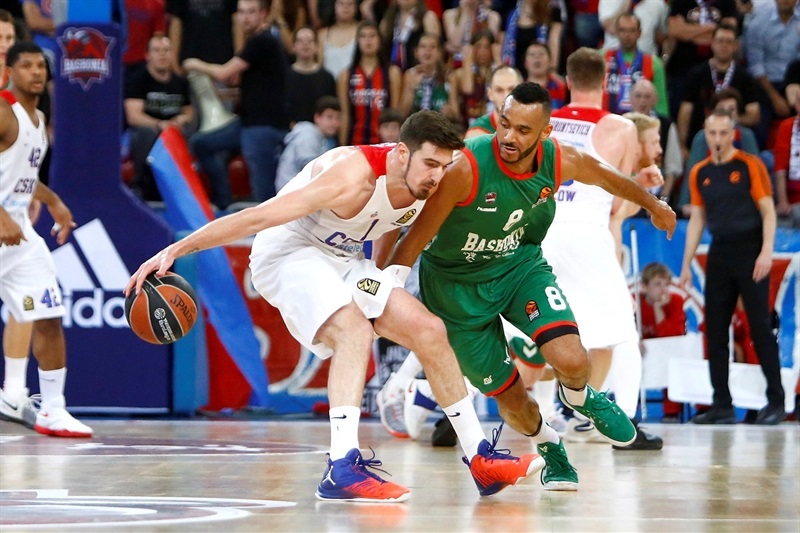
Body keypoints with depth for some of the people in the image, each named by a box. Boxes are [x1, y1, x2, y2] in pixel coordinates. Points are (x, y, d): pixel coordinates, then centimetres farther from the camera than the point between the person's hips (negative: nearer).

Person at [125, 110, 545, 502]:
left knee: (429, 331, 0)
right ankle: (342, 470, -38)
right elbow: (255, 217, -32)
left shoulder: (423, 186, -9)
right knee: (354, 331, -31)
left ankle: (479, 459, 10)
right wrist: (174, 251, -32)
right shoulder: (353, 178, -32)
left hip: (344, 259, 8)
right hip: (288, 252, -8)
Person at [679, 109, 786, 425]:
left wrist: (766, 252, -16)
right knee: (715, 330, 3)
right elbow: (697, 220, 15)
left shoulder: (750, 166, -3)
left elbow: (768, 211, -5)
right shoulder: (699, 173, 11)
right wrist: (686, 264, 11)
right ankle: (722, 405, 8)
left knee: (760, 328, -6)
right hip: (719, 254, 5)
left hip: (749, 251, -5)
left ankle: (776, 402, -1)